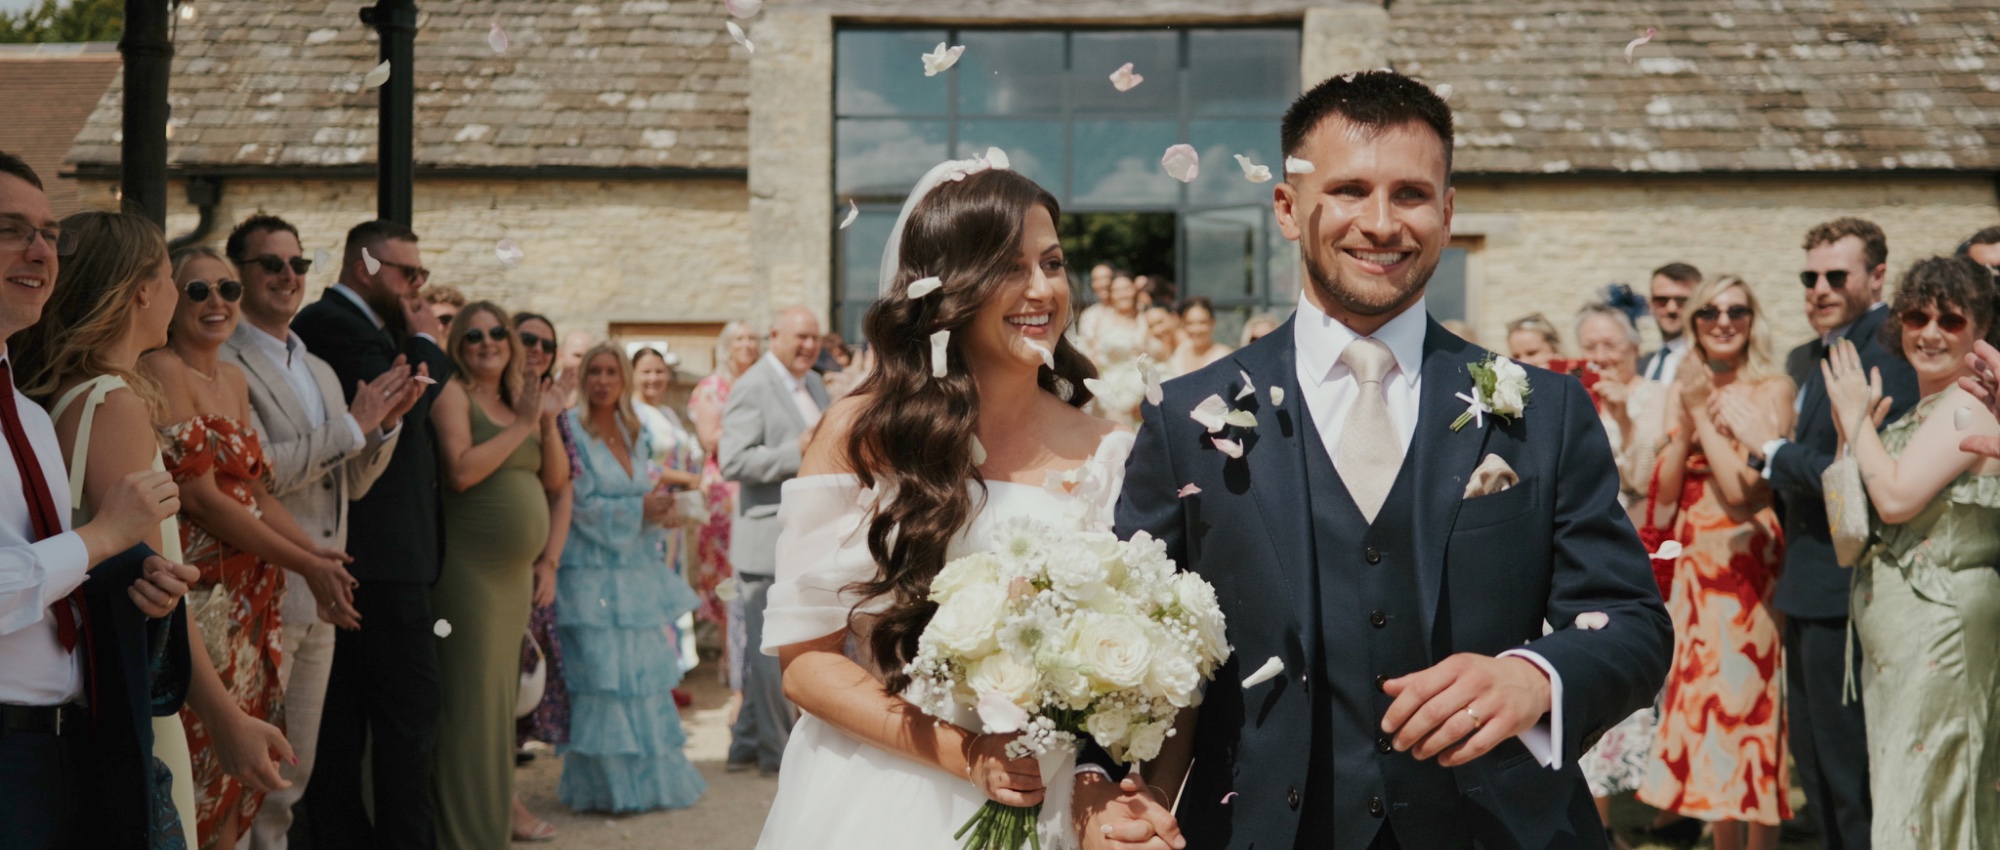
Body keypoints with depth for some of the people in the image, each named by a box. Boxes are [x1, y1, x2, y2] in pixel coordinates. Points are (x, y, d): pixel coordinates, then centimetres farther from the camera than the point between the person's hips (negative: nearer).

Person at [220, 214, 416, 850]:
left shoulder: (321, 371, 17)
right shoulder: (223, 365, -10)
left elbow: (352, 482, 17)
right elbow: (256, 471, -21)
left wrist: (389, 419, 0)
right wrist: (354, 422, -16)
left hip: (320, 600, 8)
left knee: (292, 778, 14)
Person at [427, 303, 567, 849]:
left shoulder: (517, 398, 15)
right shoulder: (454, 393, -6)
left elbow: (555, 480, 12)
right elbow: (461, 471, -20)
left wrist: (548, 422, -1)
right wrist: (521, 426, -14)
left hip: (516, 573, 8)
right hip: (469, 571, -7)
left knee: (500, 699, 13)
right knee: (469, 701, -5)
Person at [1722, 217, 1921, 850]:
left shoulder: (1889, 355, -18)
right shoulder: (1809, 358, 12)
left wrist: (1771, 447, -19)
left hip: (1845, 592, -10)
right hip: (1809, 589, 10)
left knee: (1849, 770, -1)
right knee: (1810, 754, 20)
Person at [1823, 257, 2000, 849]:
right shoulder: (1922, 407, 15)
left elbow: (1897, 498, -22)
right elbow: (1864, 512, 13)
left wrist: (1857, 415, -11)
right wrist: (1851, 427, 1)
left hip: (1942, 617, -10)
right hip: (1900, 627, 10)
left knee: (1922, 787, -3)